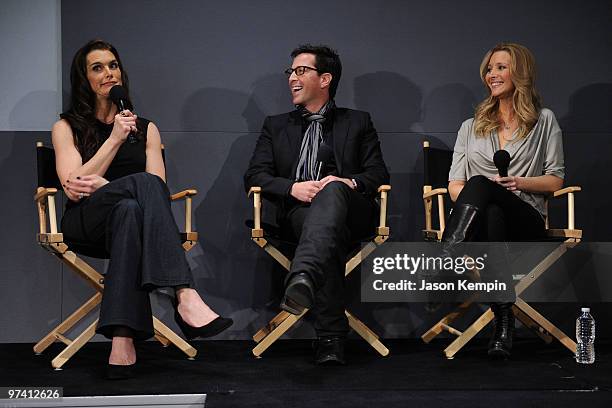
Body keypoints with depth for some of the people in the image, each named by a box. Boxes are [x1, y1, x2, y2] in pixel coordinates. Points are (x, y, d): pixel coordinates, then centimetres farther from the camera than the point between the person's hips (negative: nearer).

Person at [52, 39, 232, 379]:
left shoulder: (145, 129, 21)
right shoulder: (66, 127, 15)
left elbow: (158, 187, 5)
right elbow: (73, 189, -2)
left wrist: (105, 185, -11)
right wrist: (115, 139, -6)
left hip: (129, 212, 2)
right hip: (86, 222, -2)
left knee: (128, 211, -40)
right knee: (145, 183, -36)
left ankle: (122, 339, -54)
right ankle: (186, 297, -54)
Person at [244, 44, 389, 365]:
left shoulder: (357, 122, 25)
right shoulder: (276, 126, 28)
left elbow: (379, 174, 13)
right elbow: (254, 176, 14)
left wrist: (350, 182, -11)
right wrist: (293, 188, -6)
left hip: (349, 208, 0)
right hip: (299, 211, 1)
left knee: (332, 190, -40)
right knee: (330, 238, -38)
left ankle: (303, 277, -66)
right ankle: (330, 338, -46)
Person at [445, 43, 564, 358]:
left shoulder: (544, 121, 18)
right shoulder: (471, 127, 26)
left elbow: (555, 180, 12)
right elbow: (455, 182, 16)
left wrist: (520, 182, -7)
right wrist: (469, 202, -7)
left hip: (525, 219, -2)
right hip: (481, 219, 2)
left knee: (480, 184, -37)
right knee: (491, 214, -40)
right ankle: (503, 318, -47)